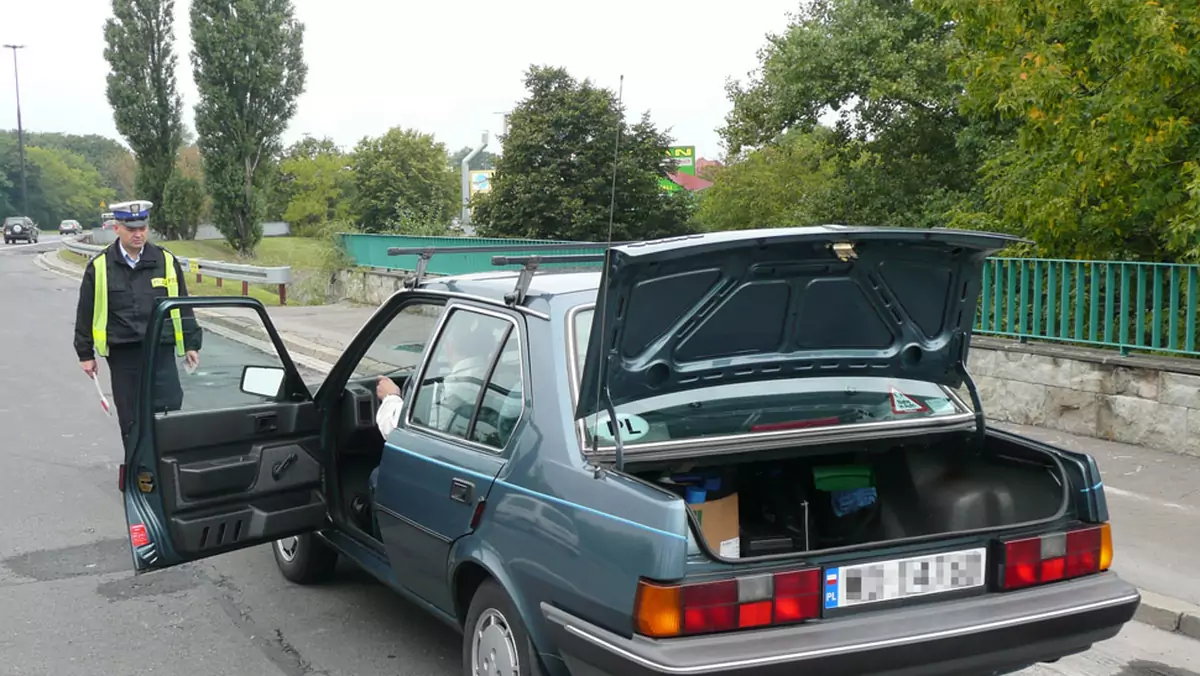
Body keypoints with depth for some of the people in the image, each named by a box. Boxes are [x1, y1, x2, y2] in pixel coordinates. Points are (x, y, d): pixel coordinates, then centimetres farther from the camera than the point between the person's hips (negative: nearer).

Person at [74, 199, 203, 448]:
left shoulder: (166, 261, 5)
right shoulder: (100, 267, 2)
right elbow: (85, 313, 7)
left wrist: (191, 344, 9)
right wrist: (85, 354, 7)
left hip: (161, 349, 0)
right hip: (122, 353, 0)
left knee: (170, 412, -6)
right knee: (130, 419, 6)